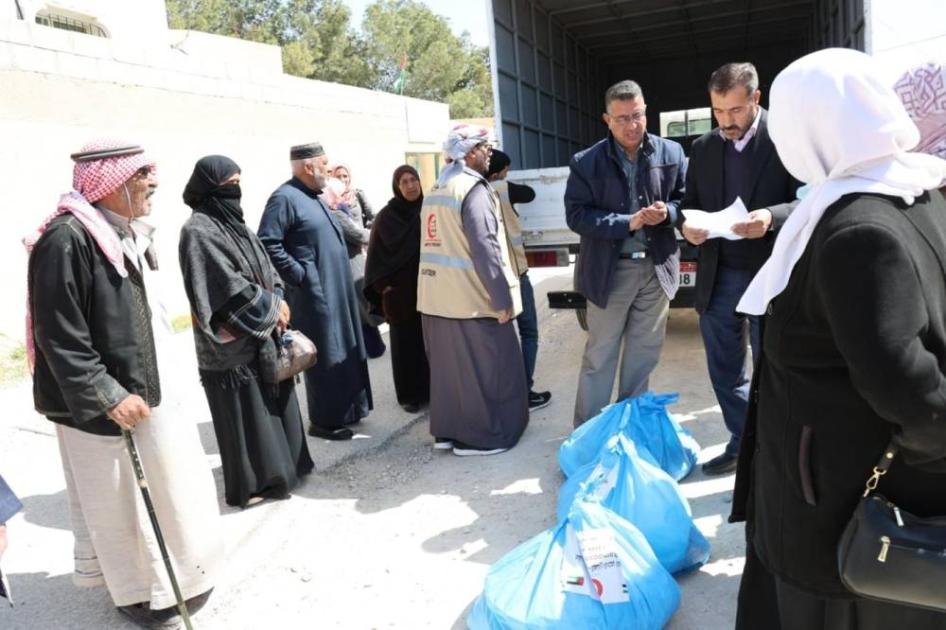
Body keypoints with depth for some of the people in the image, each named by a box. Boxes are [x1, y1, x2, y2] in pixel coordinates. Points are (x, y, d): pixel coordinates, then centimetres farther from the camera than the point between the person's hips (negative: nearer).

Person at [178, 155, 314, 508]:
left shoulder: (232, 221, 12)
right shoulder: (199, 231, -15)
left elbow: (264, 265, 14)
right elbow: (229, 286, -20)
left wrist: (278, 300, -3)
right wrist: (272, 308, -10)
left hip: (262, 332, 9)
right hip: (234, 342, -9)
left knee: (271, 402, 15)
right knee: (245, 411, 1)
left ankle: (278, 466, 29)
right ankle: (251, 483, 14)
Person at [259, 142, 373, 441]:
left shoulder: (312, 197, 15)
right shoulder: (285, 198, -15)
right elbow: (267, 244, -21)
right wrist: (299, 275, -18)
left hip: (336, 290, 9)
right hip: (315, 293, -9)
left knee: (343, 352, 15)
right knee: (326, 356, -2)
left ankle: (342, 411, 27)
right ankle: (324, 420, 10)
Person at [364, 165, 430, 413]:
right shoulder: (386, 216, -3)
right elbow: (378, 254, -3)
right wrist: (383, 286, -10)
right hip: (401, 290, -3)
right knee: (406, 342, 4)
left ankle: (433, 389, 21)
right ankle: (409, 394, 15)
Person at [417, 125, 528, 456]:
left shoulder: (436, 190, 14)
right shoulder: (473, 188, -14)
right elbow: (484, 247, -21)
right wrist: (502, 296, -18)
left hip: (436, 295, 9)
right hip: (469, 297, -9)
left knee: (448, 365, 16)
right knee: (487, 368, 3)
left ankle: (447, 430, 25)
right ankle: (482, 436, 11)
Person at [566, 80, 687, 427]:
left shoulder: (671, 153, 1)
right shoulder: (586, 163, -8)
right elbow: (576, 215, -11)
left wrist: (668, 212, -15)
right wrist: (627, 222, -20)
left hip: (656, 268, 3)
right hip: (610, 271, -3)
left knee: (644, 353, 15)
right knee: (599, 356, 6)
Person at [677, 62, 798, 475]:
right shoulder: (703, 148, 7)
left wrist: (772, 217, -30)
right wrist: (686, 225, -11)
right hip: (719, 276, 5)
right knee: (725, 369, 13)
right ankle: (742, 442, 31)